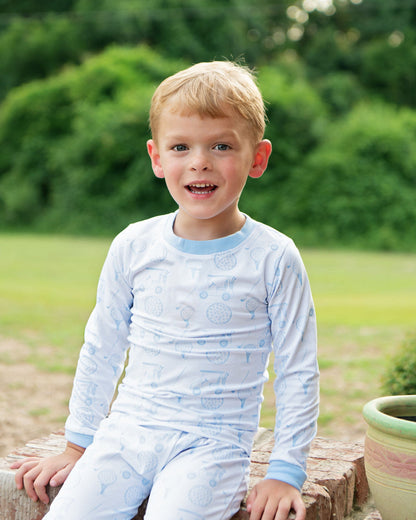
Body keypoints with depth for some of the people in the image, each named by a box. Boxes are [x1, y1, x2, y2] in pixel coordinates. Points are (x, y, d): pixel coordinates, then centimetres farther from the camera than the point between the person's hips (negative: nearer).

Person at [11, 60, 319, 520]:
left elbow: (298, 373, -1)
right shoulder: (133, 246, 2)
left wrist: (285, 472, -5)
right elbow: (100, 351, 13)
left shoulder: (273, 258, -6)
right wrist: (76, 447, 15)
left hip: (212, 443, -2)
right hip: (125, 430, 3)